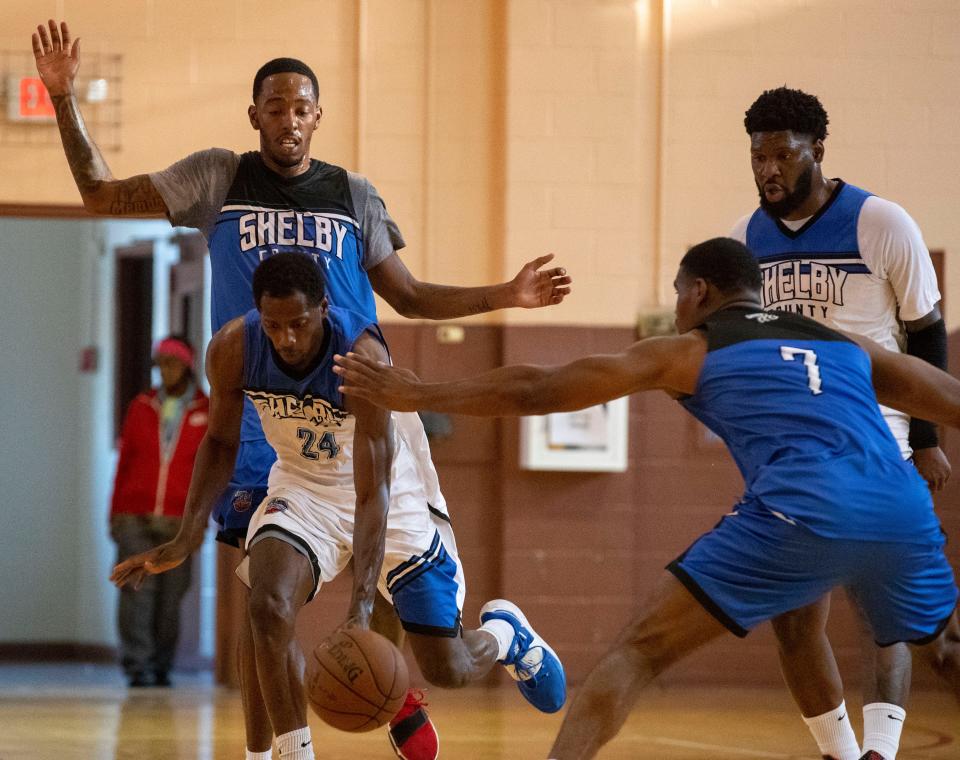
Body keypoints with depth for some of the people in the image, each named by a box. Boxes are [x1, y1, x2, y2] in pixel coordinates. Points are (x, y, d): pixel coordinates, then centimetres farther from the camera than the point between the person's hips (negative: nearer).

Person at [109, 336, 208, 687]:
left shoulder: (207, 412, 6)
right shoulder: (141, 407, 10)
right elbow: (124, 461, 12)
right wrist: (115, 513, 8)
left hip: (178, 522, 0)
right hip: (135, 517, 0)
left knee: (170, 595, 2)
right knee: (137, 589, -9)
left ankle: (161, 666, 11)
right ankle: (136, 664, -11)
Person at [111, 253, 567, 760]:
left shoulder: (363, 356, -34)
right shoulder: (232, 349, -21)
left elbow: (373, 494, -34)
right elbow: (221, 442, 0)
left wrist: (361, 606, -42)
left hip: (388, 494, -2)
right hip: (302, 486, 3)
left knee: (450, 671, 0)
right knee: (268, 608, -29)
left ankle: (504, 631, 37)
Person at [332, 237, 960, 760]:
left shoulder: (687, 352, 20)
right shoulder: (847, 347, 30)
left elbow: (537, 390, 18)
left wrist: (418, 396, 26)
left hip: (800, 516, -4)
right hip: (902, 518, 4)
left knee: (639, 651, 4)